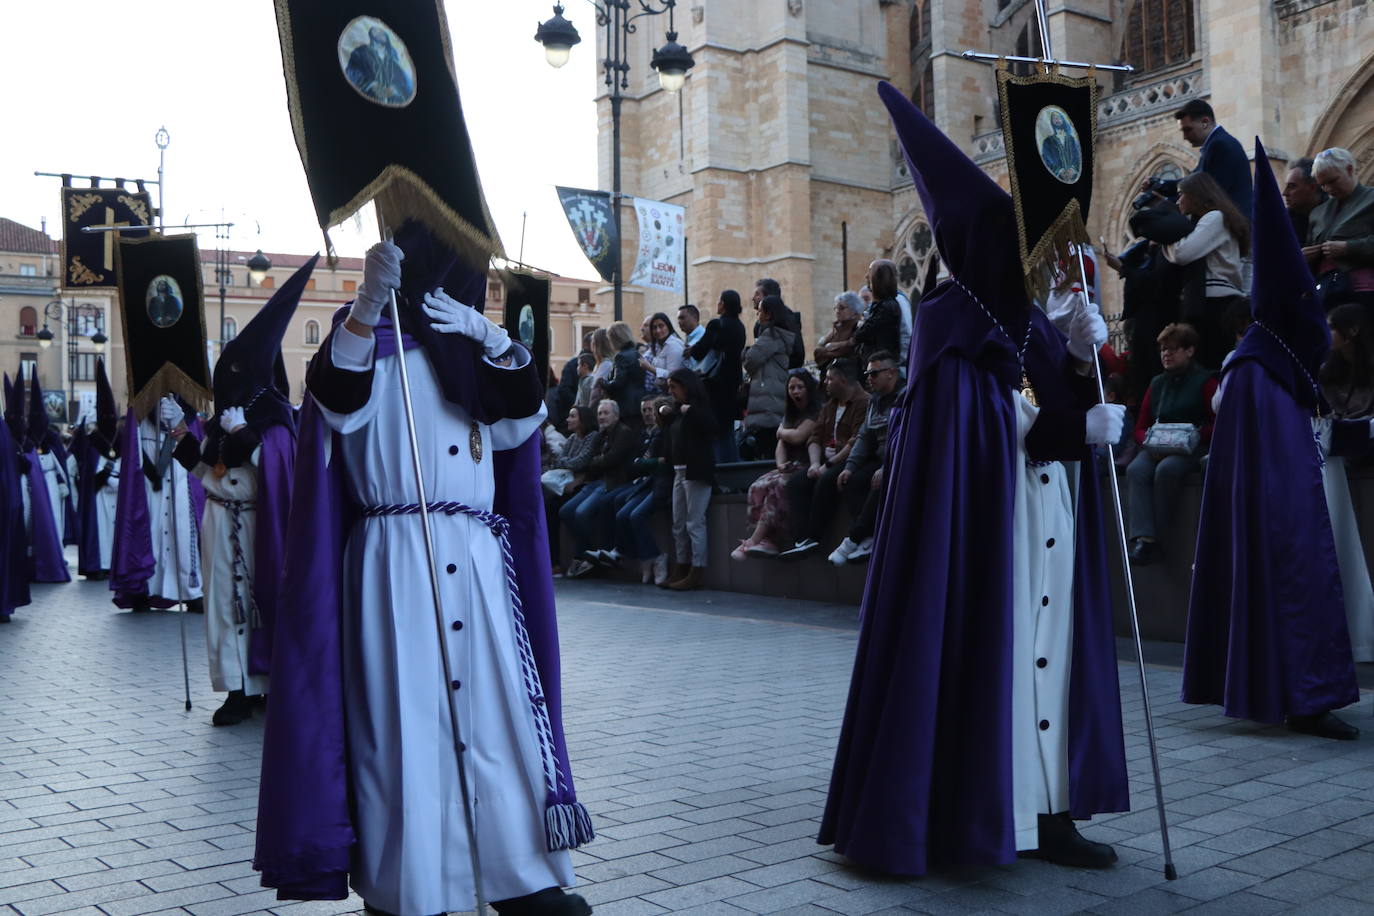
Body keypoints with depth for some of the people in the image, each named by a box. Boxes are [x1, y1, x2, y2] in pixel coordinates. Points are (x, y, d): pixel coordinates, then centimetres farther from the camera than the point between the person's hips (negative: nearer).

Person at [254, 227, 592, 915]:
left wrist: (492, 338, -11)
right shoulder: (373, 337, 3)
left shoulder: (473, 348, 20)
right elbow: (339, 398, -19)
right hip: (396, 564, -5)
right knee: (405, 721, -3)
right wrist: (368, 303, -34)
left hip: (478, 562, 5)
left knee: (497, 710, 5)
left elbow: (523, 417, 3)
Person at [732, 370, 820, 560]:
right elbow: (781, 444, 15)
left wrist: (781, 431, 9)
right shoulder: (789, 413, 23)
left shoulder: (816, 412, -3)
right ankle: (766, 540, -32)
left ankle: (753, 541, -32)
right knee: (758, 487, -19)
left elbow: (797, 436, -12)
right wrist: (780, 464, -5)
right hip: (789, 467, 8)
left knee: (776, 486, -31)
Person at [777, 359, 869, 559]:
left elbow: (857, 443, -18)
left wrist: (828, 465, -17)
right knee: (796, 482, -14)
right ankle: (802, 538, -28)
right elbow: (815, 438, 13)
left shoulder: (864, 403, -9)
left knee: (825, 482, -33)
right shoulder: (830, 405, 20)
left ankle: (813, 536, -25)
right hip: (828, 460, 8)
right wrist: (815, 463, -6)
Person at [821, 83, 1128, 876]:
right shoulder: (948, 327, -10)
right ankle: (958, 815, 9)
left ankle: (1049, 810, 15)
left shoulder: (1032, 321, 12)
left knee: (1050, 650, 7)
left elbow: (1063, 415, 9)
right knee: (986, 657, -3)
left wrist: (1079, 363, -8)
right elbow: (986, 435, -17)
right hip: (981, 529, -7)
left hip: (1046, 522, 7)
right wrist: (1079, 431, -19)